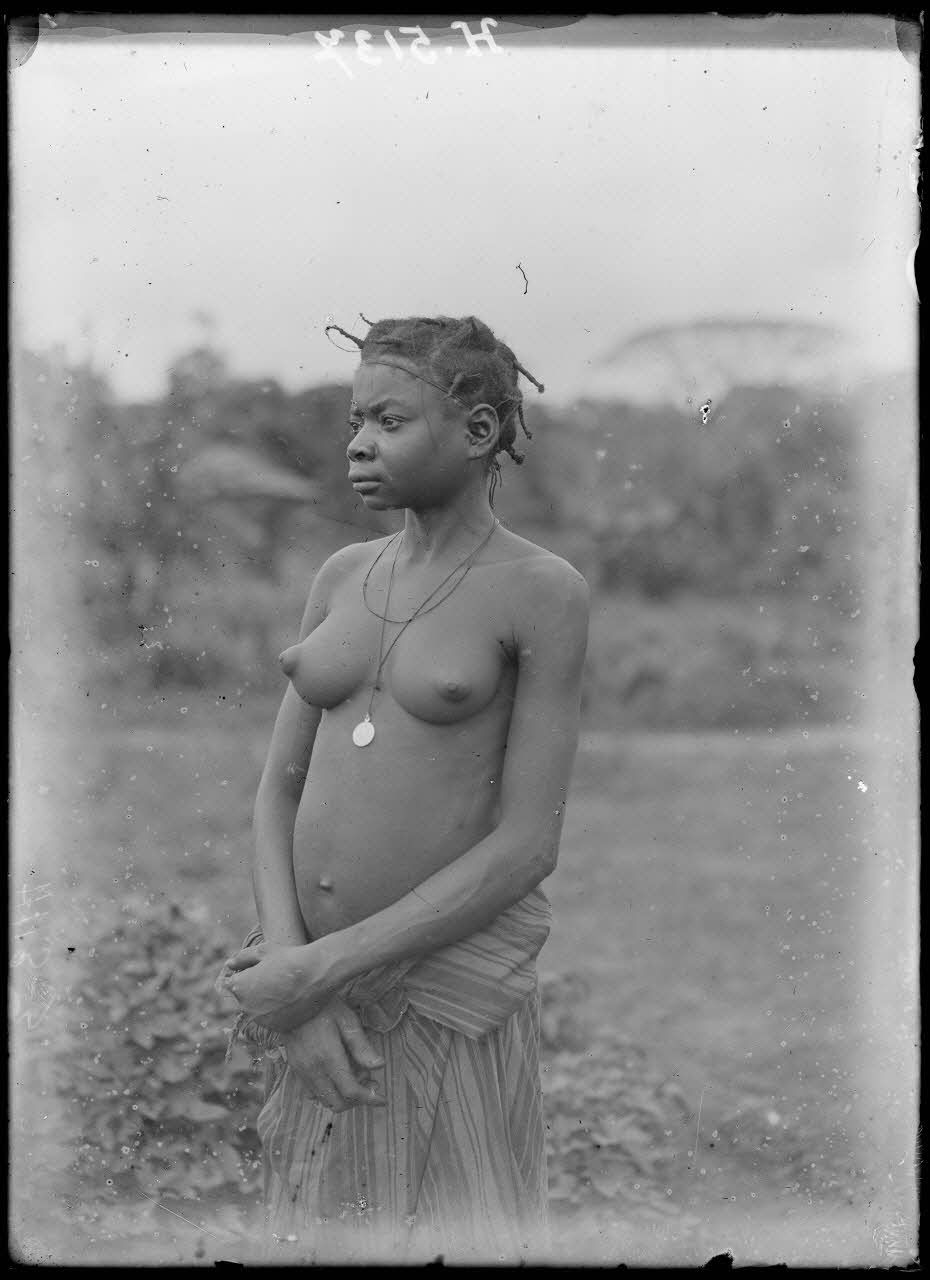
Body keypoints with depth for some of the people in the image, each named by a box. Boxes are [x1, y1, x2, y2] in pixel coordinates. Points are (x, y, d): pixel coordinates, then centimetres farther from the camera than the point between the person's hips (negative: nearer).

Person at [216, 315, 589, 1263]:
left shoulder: (547, 591, -9)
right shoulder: (344, 577, 7)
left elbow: (529, 844, -13)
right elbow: (280, 790, 5)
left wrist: (319, 970, -16)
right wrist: (289, 976, -11)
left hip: (451, 984, -5)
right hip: (316, 978, 5)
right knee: (340, 1239, 14)